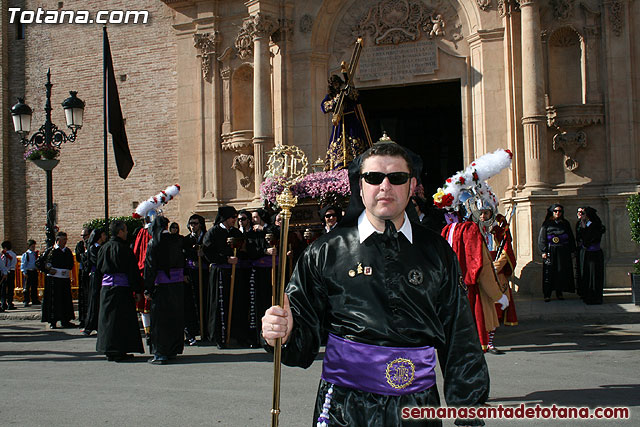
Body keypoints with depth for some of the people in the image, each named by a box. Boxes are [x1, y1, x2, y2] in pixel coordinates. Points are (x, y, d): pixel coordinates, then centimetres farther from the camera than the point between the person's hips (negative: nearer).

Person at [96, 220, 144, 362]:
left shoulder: (103, 248, 8)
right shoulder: (123, 248, -12)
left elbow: (98, 269, 16)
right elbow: (132, 270, -12)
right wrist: (137, 290, -8)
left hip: (106, 286, 7)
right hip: (122, 287, -7)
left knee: (108, 318, 12)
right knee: (121, 319, -1)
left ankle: (108, 350, 16)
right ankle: (119, 352, -1)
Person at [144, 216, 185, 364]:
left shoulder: (153, 243, -9)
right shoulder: (177, 240, 3)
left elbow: (150, 267, -9)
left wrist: (147, 289, -7)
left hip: (161, 285, -4)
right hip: (178, 284, 4)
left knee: (160, 319, 2)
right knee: (175, 317, 14)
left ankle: (160, 354, 3)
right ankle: (173, 350, 21)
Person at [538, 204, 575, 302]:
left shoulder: (565, 223, 11)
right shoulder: (547, 224, 3)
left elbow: (571, 238, 14)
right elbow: (542, 238, 1)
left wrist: (571, 250, 6)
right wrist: (544, 251, -8)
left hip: (563, 252, 3)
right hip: (550, 252, -3)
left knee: (562, 271, 3)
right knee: (549, 272, -5)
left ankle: (559, 292, 13)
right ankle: (547, 294, -2)